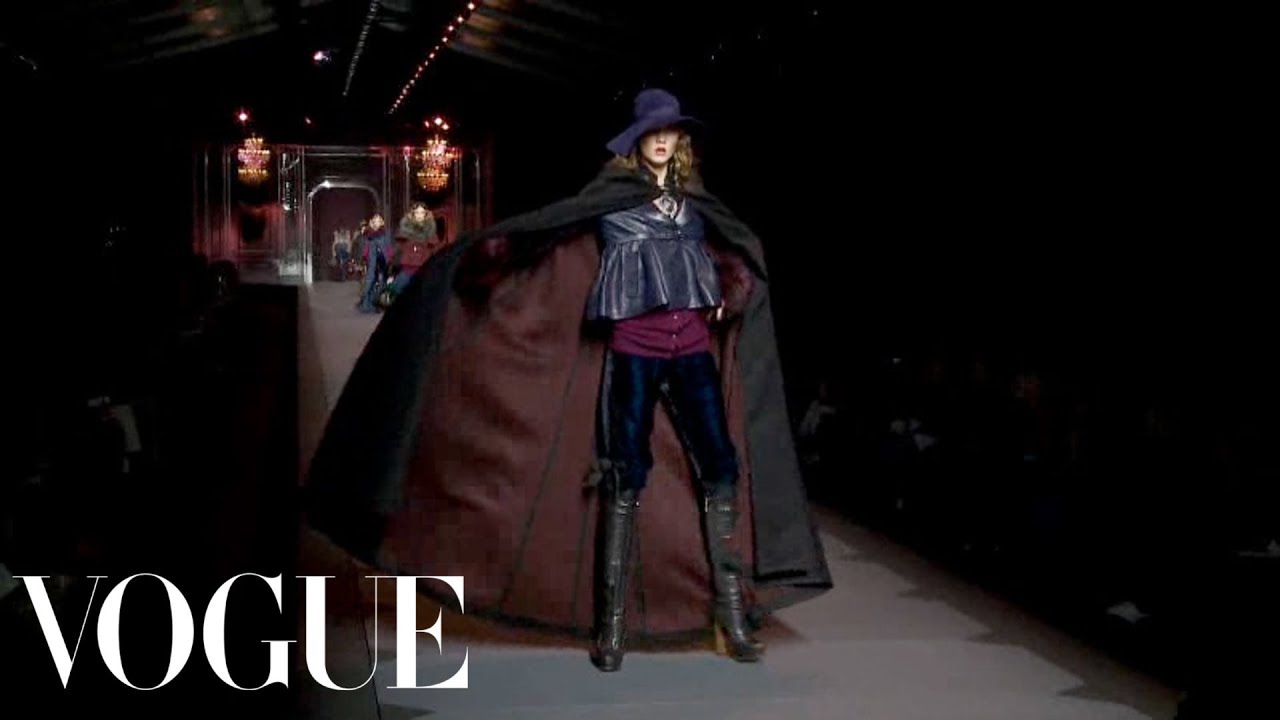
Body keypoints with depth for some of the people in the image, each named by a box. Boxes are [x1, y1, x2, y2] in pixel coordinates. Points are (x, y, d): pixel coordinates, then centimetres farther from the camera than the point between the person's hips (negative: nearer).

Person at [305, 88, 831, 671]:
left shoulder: (693, 202, 15)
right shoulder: (609, 195, 1)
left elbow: (737, 253, 29)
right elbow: (539, 230, -7)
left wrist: (731, 296, 12)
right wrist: (479, 251, -16)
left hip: (693, 349, 5)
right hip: (633, 351, -4)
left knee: (722, 468, -1)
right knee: (629, 476, -6)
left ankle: (730, 607, 6)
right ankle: (611, 619, 0)